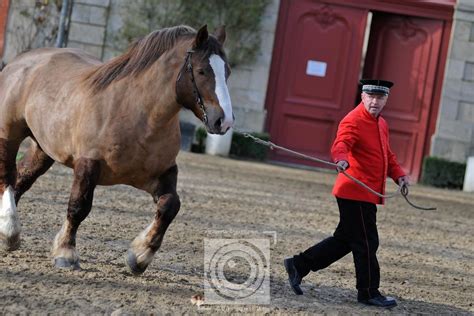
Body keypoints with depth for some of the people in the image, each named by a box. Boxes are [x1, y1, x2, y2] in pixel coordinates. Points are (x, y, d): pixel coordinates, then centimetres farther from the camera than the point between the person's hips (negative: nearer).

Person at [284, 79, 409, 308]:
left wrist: (399, 175, 9)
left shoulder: (381, 124, 17)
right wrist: (342, 160, -52)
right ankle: (369, 293, 9)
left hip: (368, 194, 10)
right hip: (356, 193, -10)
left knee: (344, 240, 14)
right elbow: (340, 145, -30)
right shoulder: (353, 121, -13)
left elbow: (387, 154, 26)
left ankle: (298, 265, 20)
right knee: (366, 244, -2)